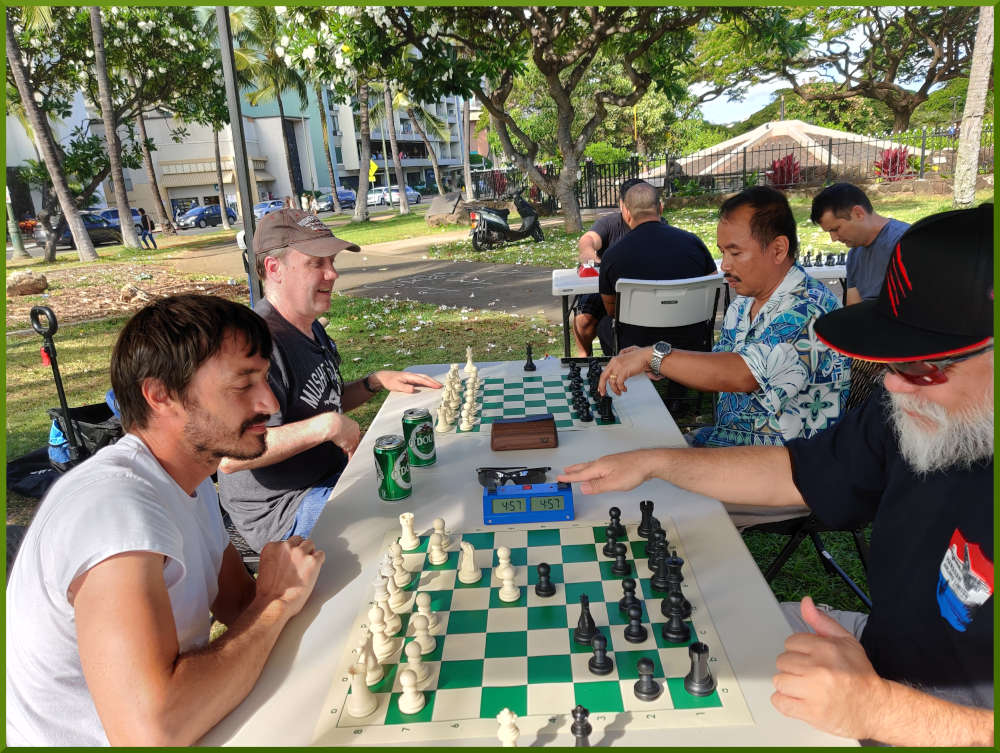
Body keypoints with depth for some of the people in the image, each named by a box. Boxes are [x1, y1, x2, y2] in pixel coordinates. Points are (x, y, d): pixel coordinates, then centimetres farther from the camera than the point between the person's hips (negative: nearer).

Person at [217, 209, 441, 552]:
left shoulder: (310, 328, 8)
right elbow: (229, 455, -33)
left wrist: (377, 381, 5)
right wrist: (326, 427, -30)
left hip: (331, 471, 10)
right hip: (285, 511, -10)